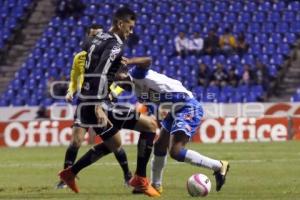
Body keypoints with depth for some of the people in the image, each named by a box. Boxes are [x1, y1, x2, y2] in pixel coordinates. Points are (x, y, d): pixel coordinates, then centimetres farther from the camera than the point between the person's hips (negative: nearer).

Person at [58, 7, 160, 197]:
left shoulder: (99, 38, 16)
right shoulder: (115, 44, -12)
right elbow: (100, 75, -24)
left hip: (85, 104, 10)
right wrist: (98, 107, -30)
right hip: (97, 105, -10)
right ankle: (140, 179, -6)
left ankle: (70, 173, 29)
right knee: (149, 124, -7)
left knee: (114, 144, 28)